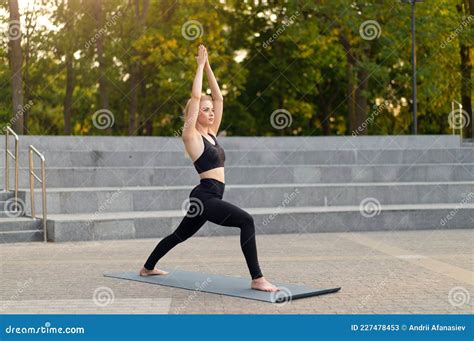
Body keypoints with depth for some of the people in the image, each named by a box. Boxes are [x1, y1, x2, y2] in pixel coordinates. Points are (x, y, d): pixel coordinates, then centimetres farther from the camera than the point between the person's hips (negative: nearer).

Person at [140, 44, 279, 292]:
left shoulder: (211, 133, 14)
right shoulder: (190, 135, -6)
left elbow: (218, 97, 14)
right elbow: (195, 96, -12)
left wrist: (208, 67, 12)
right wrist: (200, 65, -5)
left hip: (209, 197, 9)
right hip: (205, 196, -9)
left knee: (180, 234, 24)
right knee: (246, 220, -24)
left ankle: (147, 268, 42)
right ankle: (257, 279, -23)